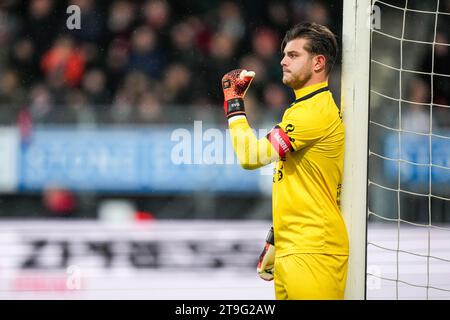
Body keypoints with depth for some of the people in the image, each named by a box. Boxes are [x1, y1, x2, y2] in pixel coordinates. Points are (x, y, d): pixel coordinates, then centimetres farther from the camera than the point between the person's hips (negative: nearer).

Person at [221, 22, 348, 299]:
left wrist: (234, 103, -9)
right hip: (290, 250, 10)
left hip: (312, 252, -10)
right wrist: (275, 240, 25)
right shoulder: (301, 109, 19)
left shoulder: (316, 111, -14)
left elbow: (252, 155, -20)